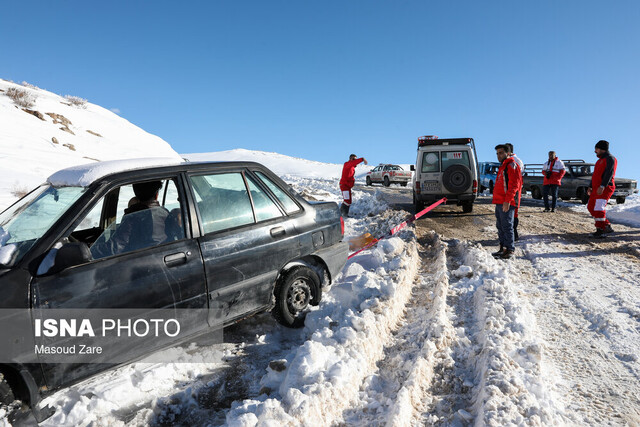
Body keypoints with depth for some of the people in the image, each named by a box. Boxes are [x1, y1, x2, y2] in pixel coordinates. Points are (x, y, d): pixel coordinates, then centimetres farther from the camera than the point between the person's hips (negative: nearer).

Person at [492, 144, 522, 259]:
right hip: (499, 202, 10)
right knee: (500, 225, 13)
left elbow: (514, 184, -18)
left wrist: (507, 200, -23)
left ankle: (510, 249, 0)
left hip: (506, 203, -10)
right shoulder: (503, 166, 22)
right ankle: (503, 248, 21)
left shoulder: (511, 165, -9)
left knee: (507, 226, -6)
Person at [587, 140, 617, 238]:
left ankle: (600, 231, -16)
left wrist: (602, 186, -30)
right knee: (591, 207, 9)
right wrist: (590, 187, 24)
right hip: (596, 189, 10)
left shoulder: (610, 159, -7)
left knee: (598, 208, -16)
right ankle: (607, 226, 16)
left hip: (605, 188, -10)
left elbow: (609, 173, -20)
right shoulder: (600, 160, 24)